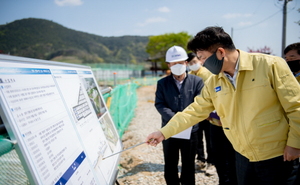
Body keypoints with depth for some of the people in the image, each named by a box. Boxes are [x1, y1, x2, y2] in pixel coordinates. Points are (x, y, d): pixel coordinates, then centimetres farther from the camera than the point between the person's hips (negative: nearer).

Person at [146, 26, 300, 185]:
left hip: (276, 155, -4)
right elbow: (194, 111, 4)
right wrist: (163, 132, 0)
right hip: (243, 155, 5)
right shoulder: (213, 82, 0)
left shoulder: (270, 65, -15)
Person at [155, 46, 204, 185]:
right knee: (170, 167, 14)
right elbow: (159, 104, -7)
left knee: (188, 166, 13)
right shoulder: (162, 83, 3)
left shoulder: (197, 81, 0)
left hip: (190, 131, -1)